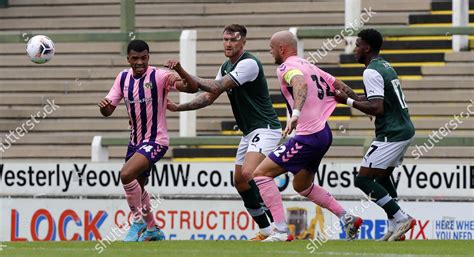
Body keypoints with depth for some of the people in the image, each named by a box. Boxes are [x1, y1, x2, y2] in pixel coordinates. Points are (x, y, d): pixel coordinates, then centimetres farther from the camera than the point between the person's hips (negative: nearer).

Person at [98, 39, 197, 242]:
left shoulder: (159, 76, -15)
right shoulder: (123, 78, 3)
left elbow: (192, 88, -24)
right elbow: (108, 111, 3)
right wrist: (104, 106, -21)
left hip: (155, 140, -7)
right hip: (135, 141, 7)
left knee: (126, 174, -27)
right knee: (137, 188, 18)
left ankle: (139, 221, -10)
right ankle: (152, 230, 37)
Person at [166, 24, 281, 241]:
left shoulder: (249, 64, -18)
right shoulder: (226, 67, 12)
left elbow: (216, 87, -26)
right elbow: (209, 96, 16)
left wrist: (183, 73, -27)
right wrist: (179, 107, 6)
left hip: (265, 129, -10)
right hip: (249, 133, 10)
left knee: (247, 175, -26)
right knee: (240, 183, 7)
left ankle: (278, 225, -19)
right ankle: (267, 230, 15)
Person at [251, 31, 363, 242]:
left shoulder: (287, 67, -11)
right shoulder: (308, 65, 17)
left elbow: (300, 84, -33)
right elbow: (339, 86, 22)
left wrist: (295, 113, -49)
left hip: (308, 137, -10)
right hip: (324, 133, 10)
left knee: (261, 174, -7)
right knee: (302, 185, 28)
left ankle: (281, 232, -15)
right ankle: (347, 219, 24)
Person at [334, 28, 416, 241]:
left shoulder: (372, 72, -15)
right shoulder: (385, 66, 15)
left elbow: (377, 108, -23)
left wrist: (348, 101, -15)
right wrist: (354, 97, 22)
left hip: (391, 135, -10)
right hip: (404, 130, 10)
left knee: (363, 180, -8)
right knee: (382, 177, 22)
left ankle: (400, 218, -14)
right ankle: (395, 228, 17)